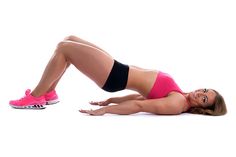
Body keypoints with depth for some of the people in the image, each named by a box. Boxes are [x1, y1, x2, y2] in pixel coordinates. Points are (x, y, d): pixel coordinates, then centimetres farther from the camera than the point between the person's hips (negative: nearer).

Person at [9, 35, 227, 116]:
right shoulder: (177, 94, 10)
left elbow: (139, 106, -21)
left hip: (115, 76, -8)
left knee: (63, 48, -11)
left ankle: (35, 98, 2)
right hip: (119, 72, 9)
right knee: (69, 40, 9)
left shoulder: (176, 104, -16)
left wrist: (104, 110, -23)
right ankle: (49, 93, 19)